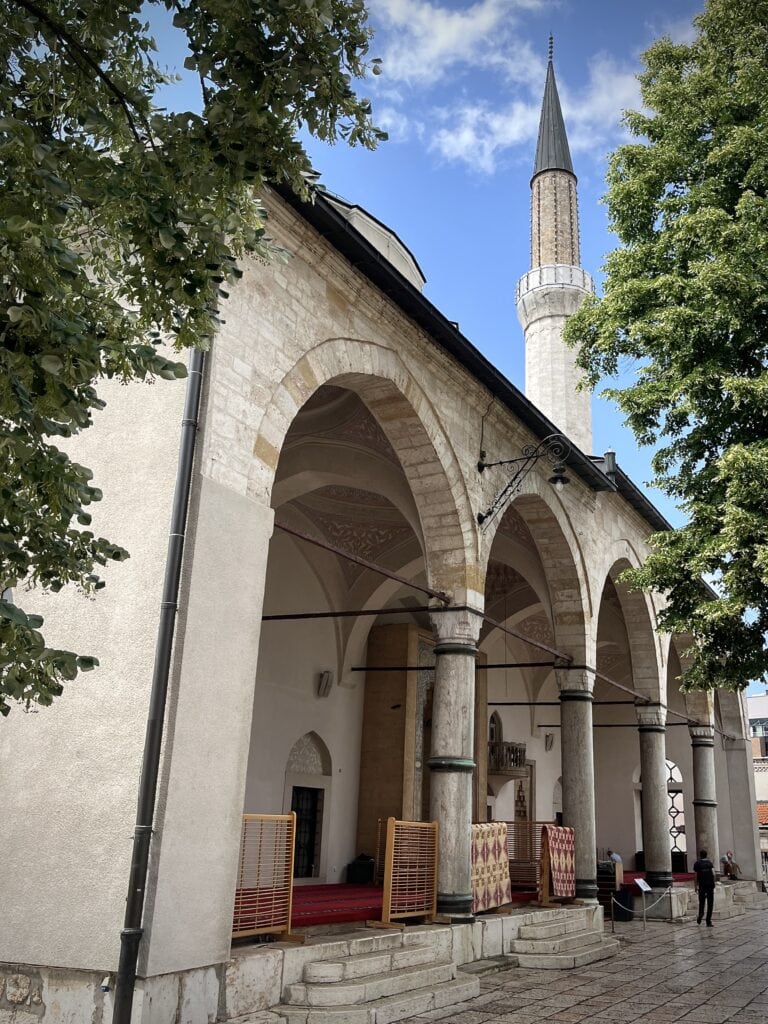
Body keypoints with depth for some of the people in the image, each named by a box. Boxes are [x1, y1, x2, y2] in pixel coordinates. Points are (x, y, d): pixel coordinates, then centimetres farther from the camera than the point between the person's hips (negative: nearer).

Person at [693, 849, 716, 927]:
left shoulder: (697, 863, 4)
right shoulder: (710, 862, 9)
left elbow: (696, 876, 1)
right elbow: (713, 873, -1)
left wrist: (696, 886, 8)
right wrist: (713, 883, 9)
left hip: (702, 885, -1)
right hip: (710, 884, 1)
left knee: (701, 902, 11)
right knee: (710, 903, 6)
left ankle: (701, 913, -16)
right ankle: (708, 922, 4)